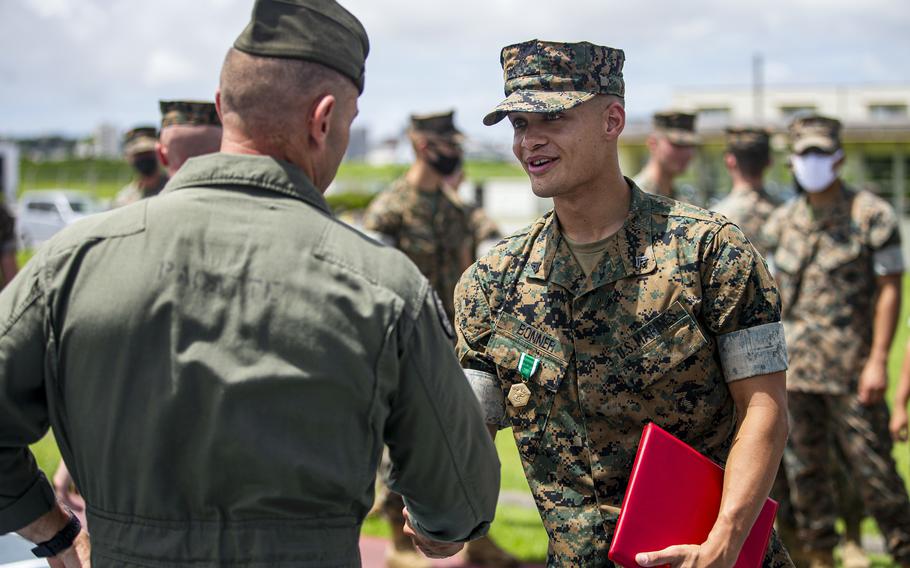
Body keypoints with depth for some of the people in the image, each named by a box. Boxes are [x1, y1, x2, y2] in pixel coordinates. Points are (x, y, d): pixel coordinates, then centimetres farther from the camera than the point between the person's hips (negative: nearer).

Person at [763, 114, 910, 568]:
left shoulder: (872, 215, -4)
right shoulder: (782, 222, 9)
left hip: (851, 369, -4)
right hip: (795, 369, 5)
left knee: (873, 468, -2)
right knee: (805, 469, 9)